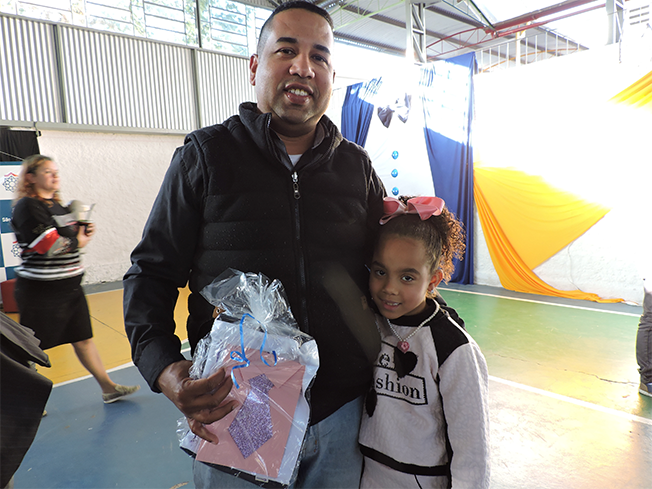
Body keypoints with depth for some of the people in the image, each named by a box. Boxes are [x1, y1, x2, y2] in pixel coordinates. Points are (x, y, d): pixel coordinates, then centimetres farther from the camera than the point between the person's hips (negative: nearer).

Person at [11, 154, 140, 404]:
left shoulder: (58, 205, 12)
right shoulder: (27, 207, -13)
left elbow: (72, 236, 23)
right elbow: (48, 245, -24)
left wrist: (85, 230, 1)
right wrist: (77, 241, -7)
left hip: (70, 286, 8)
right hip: (41, 291, -8)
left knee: (83, 338, 12)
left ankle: (108, 388, 19)